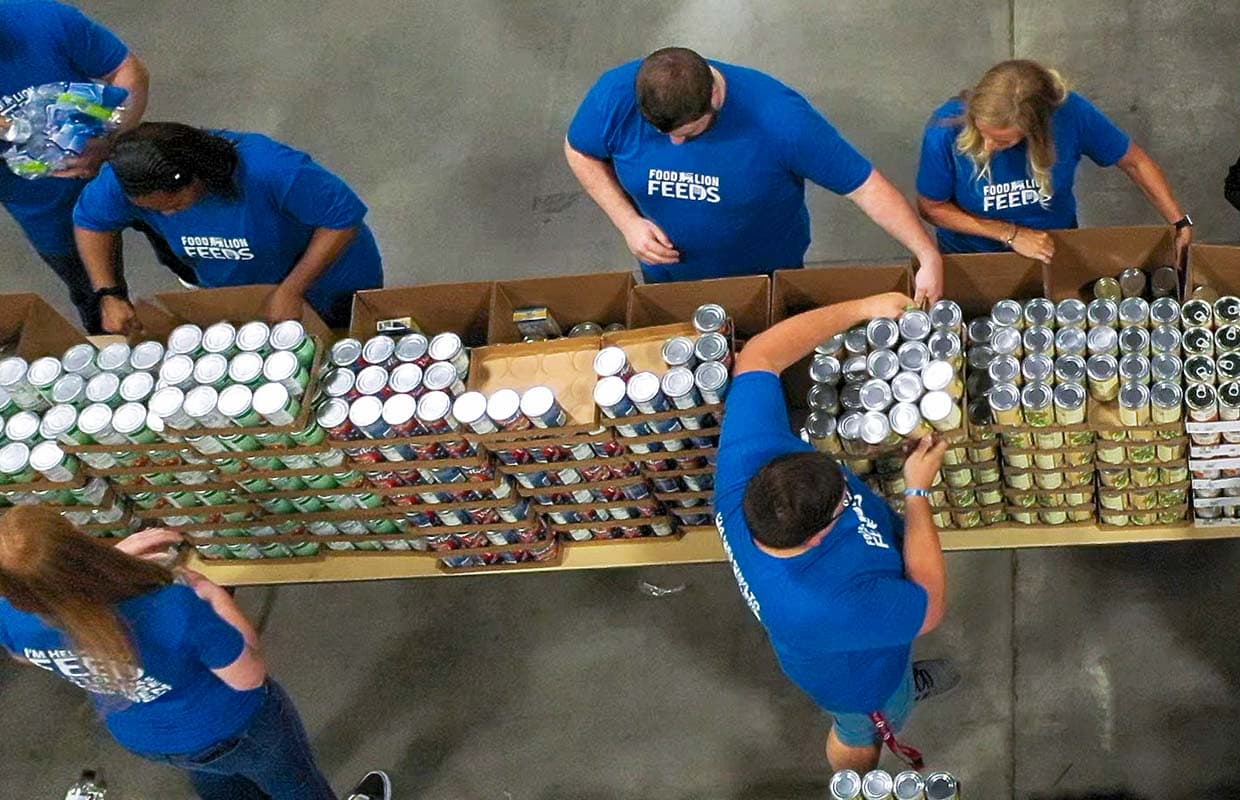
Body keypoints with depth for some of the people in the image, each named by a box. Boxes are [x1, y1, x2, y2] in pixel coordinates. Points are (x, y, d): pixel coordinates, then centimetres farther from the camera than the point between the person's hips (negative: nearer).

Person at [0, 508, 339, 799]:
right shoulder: (174, 611, -46)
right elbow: (249, 677, -27)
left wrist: (112, 559, -12)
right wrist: (212, 594, -14)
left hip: (142, 738, 4)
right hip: (230, 728, -4)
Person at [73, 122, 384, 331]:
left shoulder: (271, 170, -45)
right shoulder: (125, 177, -29)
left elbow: (344, 218, -34)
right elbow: (90, 220, -8)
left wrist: (291, 292, -33)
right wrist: (109, 296, -19)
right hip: (231, 296, 4)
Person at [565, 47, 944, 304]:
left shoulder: (779, 118, -38)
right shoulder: (615, 96, -30)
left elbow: (865, 184, -30)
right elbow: (580, 152, -8)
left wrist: (928, 256, -35)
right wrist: (627, 222, -21)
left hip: (769, 276, -1)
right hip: (667, 276, 2)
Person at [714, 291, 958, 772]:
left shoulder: (748, 458, -40)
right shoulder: (830, 608, -51)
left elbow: (759, 356, -25)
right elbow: (930, 607, -32)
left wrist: (861, 309, -24)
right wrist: (918, 492, -28)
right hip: (859, 677, -5)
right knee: (860, 737, 31)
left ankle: (905, 684, 73)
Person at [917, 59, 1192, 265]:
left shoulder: (1071, 114, -26)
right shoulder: (946, 129, -28)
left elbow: (1135, 161, -7)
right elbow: (931, 207, -12)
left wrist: (1181, 224, -9)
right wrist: (1011, 234, -18)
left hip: (1054, 249, 0)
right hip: (971, 258, 0)